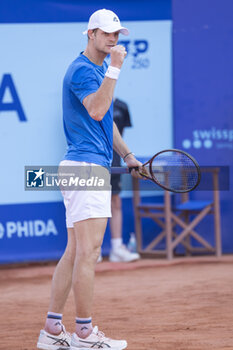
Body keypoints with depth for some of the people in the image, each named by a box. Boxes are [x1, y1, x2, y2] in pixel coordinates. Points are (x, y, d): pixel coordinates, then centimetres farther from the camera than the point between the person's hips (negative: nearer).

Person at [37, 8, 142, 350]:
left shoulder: (98, 70, 21)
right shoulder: (82, 69, -11)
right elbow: (96, 110, -27)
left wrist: (127, 155, 28)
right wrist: (115, 68, -24)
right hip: (85, 165, -10)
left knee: (74, 252, 9)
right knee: (88, 252, -11)